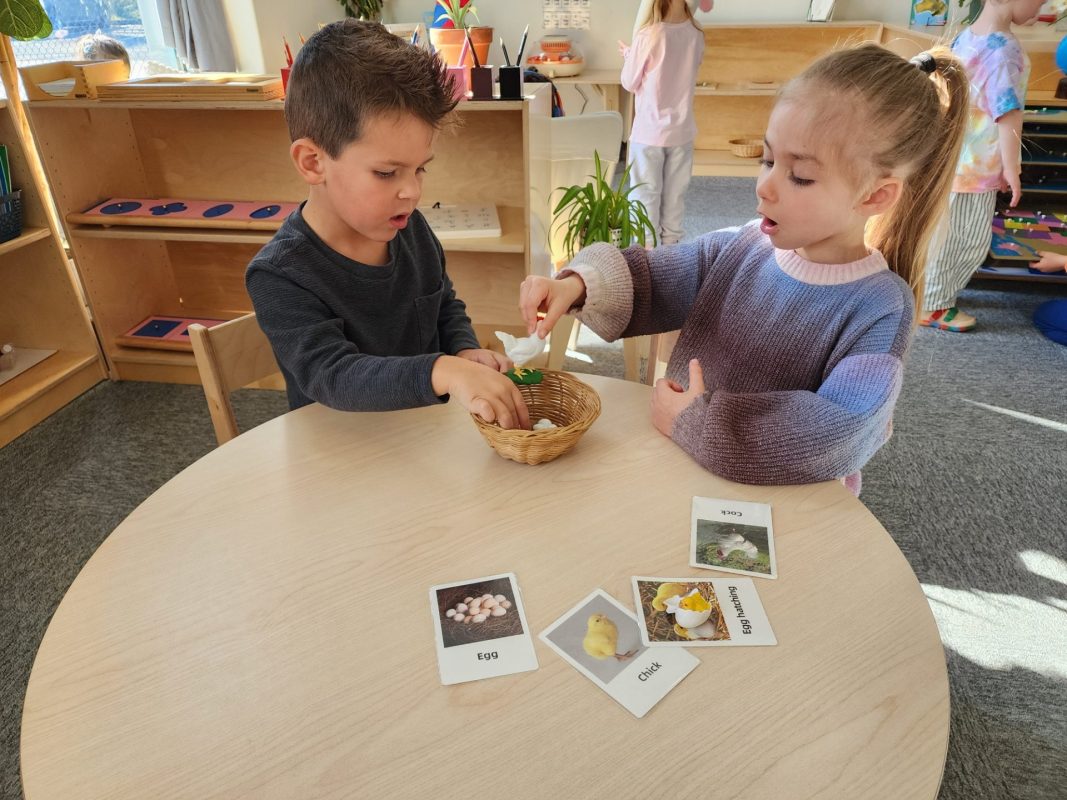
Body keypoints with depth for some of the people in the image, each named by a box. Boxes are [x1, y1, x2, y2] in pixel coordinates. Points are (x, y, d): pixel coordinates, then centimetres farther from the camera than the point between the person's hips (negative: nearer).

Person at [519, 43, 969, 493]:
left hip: (779, 504, -2)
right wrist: (578, 284, -16)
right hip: (675, 470, 3)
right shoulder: (739, 249, -3)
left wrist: (696, 422, -23)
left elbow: (839, 436, -26)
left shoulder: (879, 309, -15)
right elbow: (646, 279, 5)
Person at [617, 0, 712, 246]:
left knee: (646, 195, 7)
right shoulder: (696, 34, -2)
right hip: (682, 131, 4)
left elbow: (630, 83, -6)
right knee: (675, 195, 14)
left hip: (649, 131, -4)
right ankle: (670, 244, 24)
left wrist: (627, 54, 11)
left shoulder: (648, 36, -16)